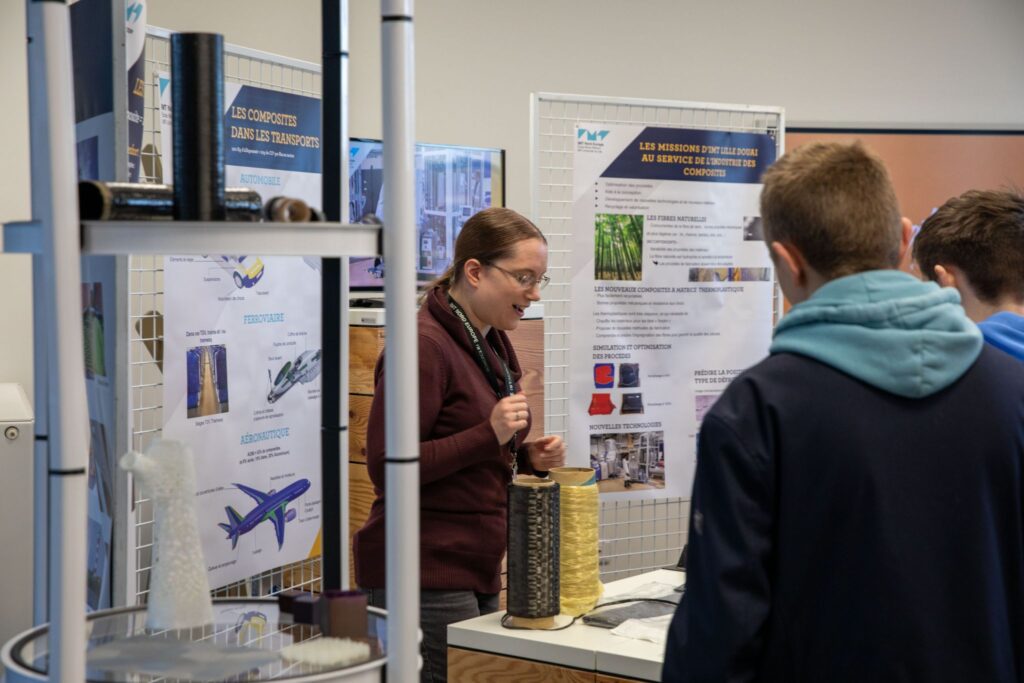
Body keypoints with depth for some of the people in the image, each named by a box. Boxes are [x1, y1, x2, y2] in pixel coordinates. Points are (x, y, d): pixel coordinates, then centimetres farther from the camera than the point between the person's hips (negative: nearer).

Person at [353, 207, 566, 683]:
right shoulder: (425, 344, -14)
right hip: (425, 577, -9)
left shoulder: (494, 345, 13)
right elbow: (387, 467, -17)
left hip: (478, 572, 9)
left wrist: (529, 457, 4)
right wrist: (490, 434, -23)